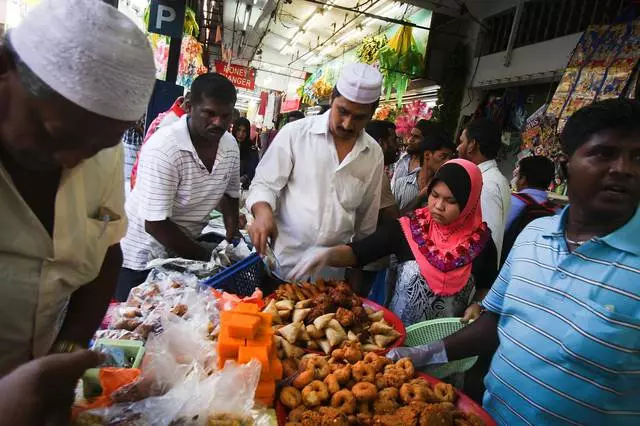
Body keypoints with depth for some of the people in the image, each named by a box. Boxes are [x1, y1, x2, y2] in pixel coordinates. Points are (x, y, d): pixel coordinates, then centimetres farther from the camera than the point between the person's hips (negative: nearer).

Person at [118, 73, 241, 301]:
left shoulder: (231, 146, -7)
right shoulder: (163, 148, -27)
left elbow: (230, 194, 9)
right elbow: (155, 223, -26)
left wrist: (232, 239, -4)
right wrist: (207, 258, -20)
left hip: (185, 253, 6)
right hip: (142, 257, -5)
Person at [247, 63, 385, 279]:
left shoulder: (374, 154, 2)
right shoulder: (295, 133, -8)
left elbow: (367, 221, 10)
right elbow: (264, 184, -4)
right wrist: (263, 212, -25)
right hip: (283, 263, -2)